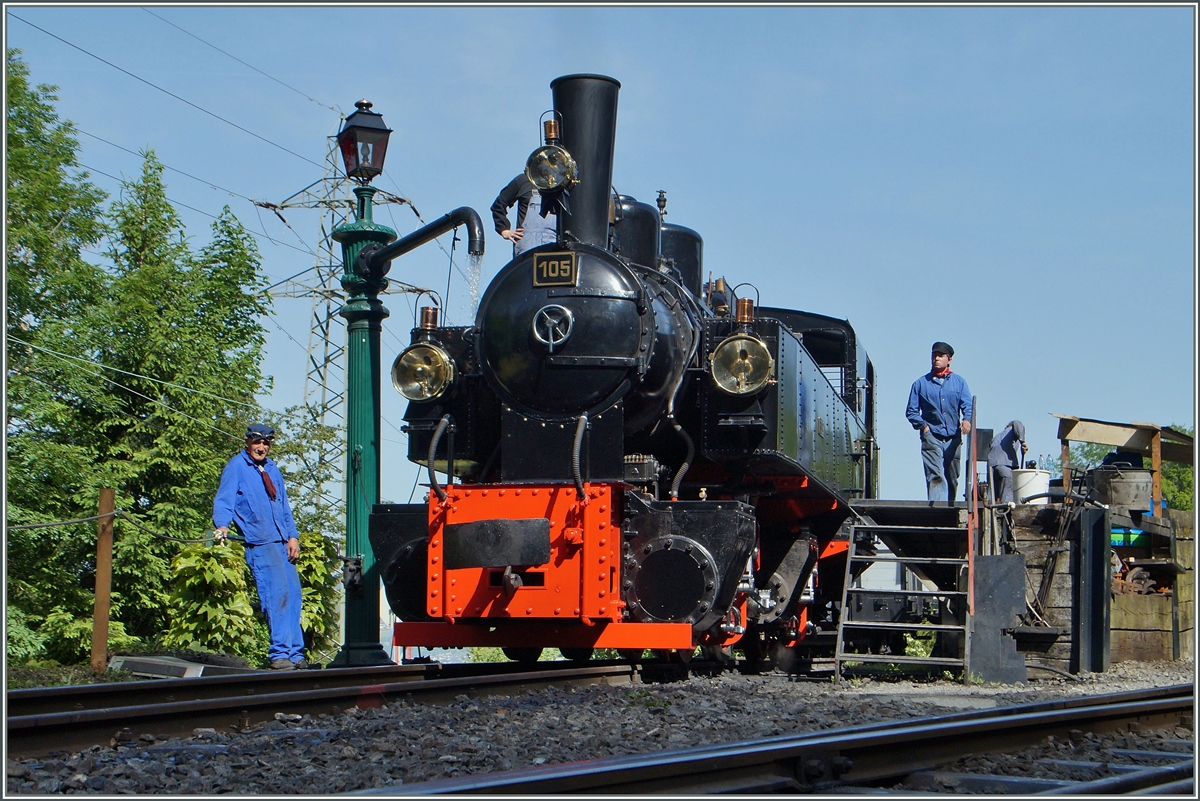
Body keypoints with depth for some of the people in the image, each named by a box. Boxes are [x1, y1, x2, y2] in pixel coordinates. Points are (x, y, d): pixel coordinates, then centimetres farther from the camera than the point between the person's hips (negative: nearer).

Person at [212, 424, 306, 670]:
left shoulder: (272, 470, 23)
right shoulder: (236, 467, 3)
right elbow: (224, 499, -7)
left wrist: (292, 536, 12)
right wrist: (222, 526, -26)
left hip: (283, 542, 7)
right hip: (260, 543, -7)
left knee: (293, 594, 1)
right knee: (276, 595, -16)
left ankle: (295, 654, 5)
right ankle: (279, 654, -14)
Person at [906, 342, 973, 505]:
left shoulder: (959, 382, 11)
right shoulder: (921, 383, 9)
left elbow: (967, 405, 2)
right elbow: (911, 411, 10)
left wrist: (967, 419, -19)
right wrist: (923, 426, -6)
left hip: (953, 437, 2)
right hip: (931, 437, -2)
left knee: (952, 478, 8)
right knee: (935, 476, -16)